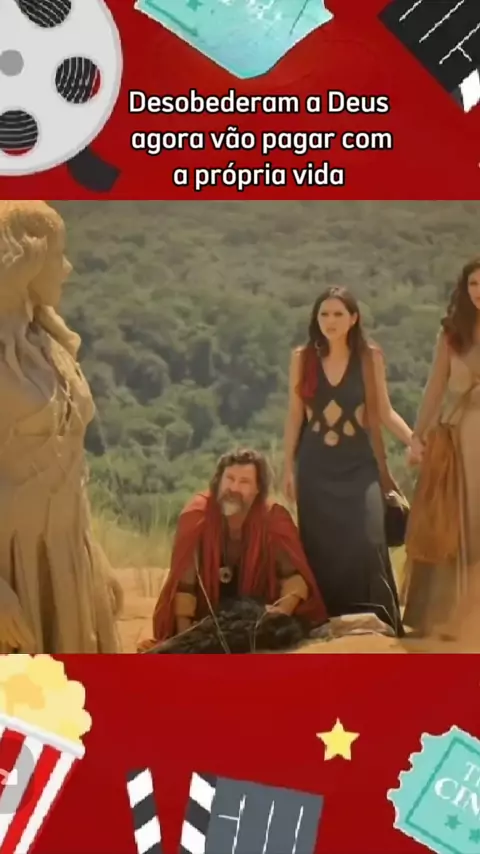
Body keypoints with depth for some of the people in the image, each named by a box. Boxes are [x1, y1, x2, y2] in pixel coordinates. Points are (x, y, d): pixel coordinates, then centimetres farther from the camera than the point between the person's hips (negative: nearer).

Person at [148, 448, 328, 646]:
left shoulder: (274, 518, -14)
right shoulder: (196, 515, -16)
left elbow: (295, 574, -19)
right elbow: (184, 582, -17)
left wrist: (284, 609, -39)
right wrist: (185, 634, -25)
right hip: (206, 618, -1)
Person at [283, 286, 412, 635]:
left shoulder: (371, 356, 0)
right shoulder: (303, 357, 2)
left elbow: (385, 411, 1)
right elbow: (295, 415, 6)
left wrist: (414, 440, -15)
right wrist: (288, 466, 5)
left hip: (359, 465, -1)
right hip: (315, 467, 1)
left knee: (367, 542, -12)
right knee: (322, 548, 2)